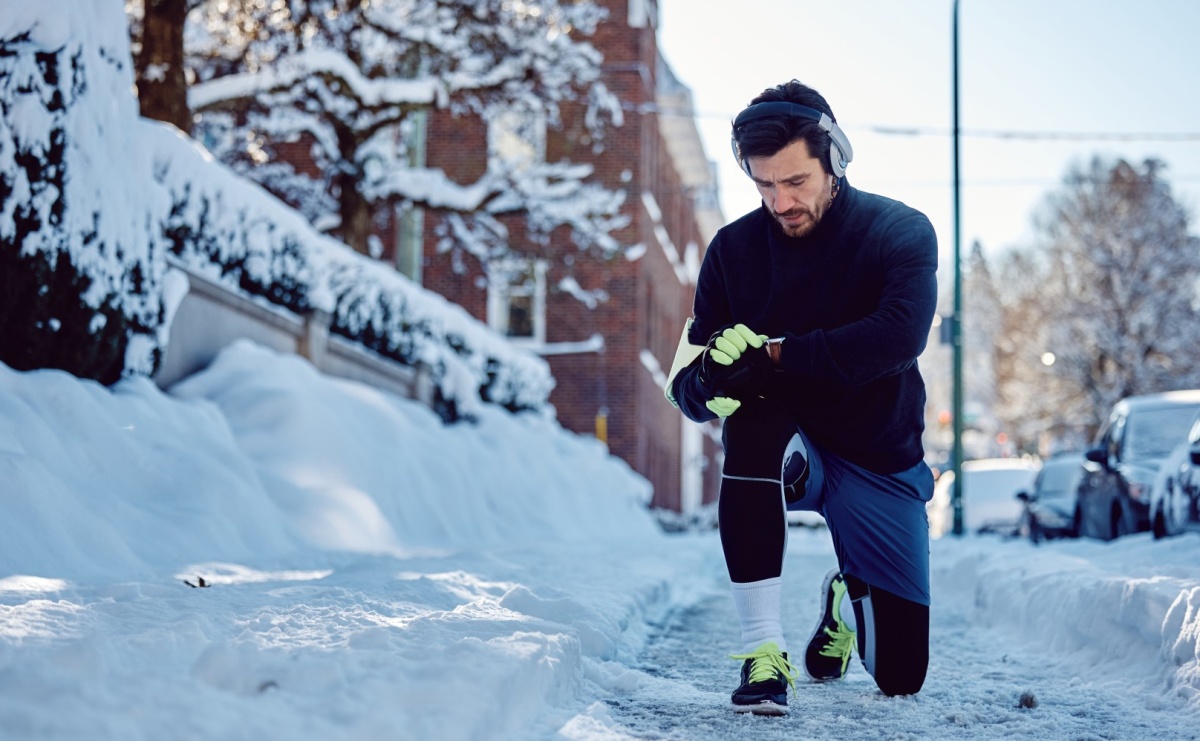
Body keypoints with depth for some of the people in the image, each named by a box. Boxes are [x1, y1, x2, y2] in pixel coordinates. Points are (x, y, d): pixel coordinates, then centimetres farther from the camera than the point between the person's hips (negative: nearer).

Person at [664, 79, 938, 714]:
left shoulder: (901, 231, -11)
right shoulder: (733, 249, -6)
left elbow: (899, 336, -30)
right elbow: (685, 384, -10)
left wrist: (774, 354, -33)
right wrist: (707, 381, -35)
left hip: (880, 465, 0)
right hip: (785, 455, 0)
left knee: (900, 675, -2)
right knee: (752, 421, -38)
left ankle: (847, 598, 36)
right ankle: (763, 654, -33)